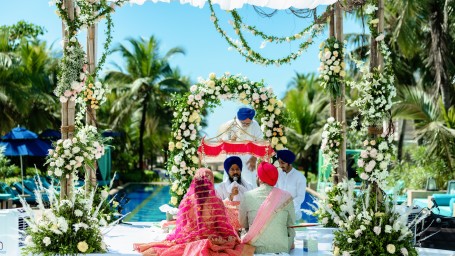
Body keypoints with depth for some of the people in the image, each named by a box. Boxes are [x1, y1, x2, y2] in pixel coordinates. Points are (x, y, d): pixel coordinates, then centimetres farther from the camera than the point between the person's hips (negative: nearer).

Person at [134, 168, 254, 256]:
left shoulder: (186, 201, -7)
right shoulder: (217, 202, -11)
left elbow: (182, 225, 3)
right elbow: (224, 227, -3)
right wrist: (234, 239, 14)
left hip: (190, 241, 3)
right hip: (212, 242, -3)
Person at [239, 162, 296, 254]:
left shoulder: (247, 196, -3)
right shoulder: (286, 197, -1)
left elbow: (243, 224, 10)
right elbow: (291, 225, 10)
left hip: (256, 249, -2)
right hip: (281, 249, 2)